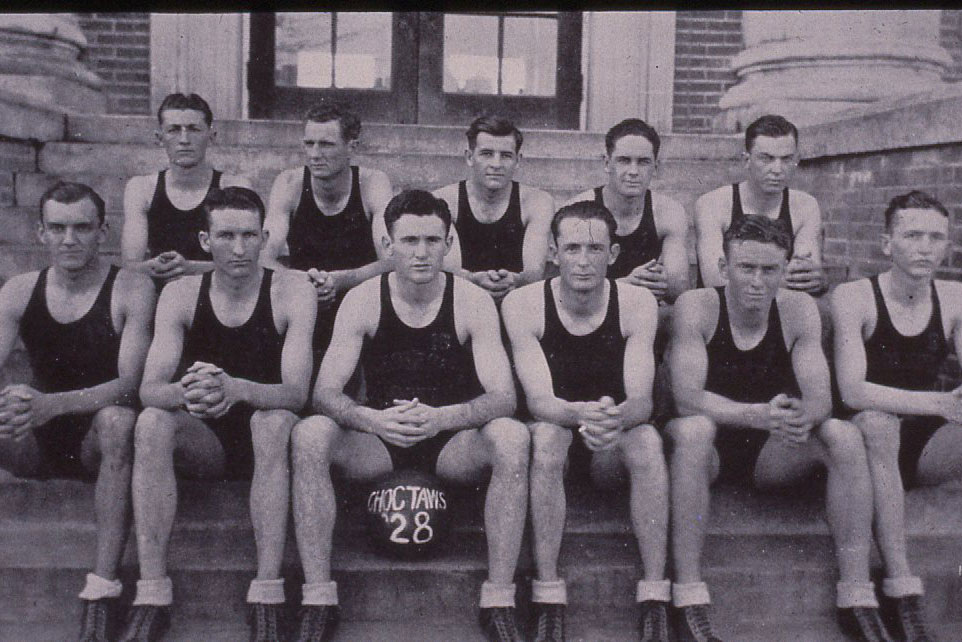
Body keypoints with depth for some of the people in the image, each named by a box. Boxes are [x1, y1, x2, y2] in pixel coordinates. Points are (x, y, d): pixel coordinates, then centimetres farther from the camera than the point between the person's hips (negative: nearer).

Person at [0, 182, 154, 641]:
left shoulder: (131, 290, -10)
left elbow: (130, 384, -20)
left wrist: (50, 404, -37)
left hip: (97, 444, -3)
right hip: (37, 446, 4)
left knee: (117, 419, -36)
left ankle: (102, 589, -37)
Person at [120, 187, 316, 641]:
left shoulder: (293, 293, -11)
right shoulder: (180, 295, -4)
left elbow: (296, 392, -21)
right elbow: (148, 389, -13)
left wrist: (235, 389, -42)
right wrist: (186, 391, -38)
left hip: (264, 437, -2)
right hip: (205, 441, 2)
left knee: (275, 422, -35)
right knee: (152, 423, -27)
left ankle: (267, 593, -33)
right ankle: (152, 593, -27)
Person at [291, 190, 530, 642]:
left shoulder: (473, 302, -8)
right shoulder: (362, 301, -6)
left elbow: (503, 397, -16)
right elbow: (325, 393, -13)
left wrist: (442, 418, -36)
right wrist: (374, 420, -35)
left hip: (453, 442, 0)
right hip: (379, 439, 1)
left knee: (511, 438, -31)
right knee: (310, 436, -28)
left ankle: (499, 601, -23)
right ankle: (318, 600, -21)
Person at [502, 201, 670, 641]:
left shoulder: (637, 304, -11)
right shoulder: (522, 304, -14)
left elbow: (642, 400, -20)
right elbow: (538, 399, -23)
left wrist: (616, 417, -45)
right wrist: (581, 414, -46)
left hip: (612, 452, 1)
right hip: (555, 429, -1)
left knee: (648, 440, -30)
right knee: (546, 437, -34)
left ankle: (655, 604, -25)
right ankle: (548, 602, -29)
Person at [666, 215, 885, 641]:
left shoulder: (798, 309, -5)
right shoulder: (696, 307, -14)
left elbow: (820, 399, -12)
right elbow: (687, 398, -25)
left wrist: (802, 416, -37)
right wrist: (759, 415, -40)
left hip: (771, 452, 3)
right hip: (711, 449, -3)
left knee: (844, 437, -21)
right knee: (693, 430, -36)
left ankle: (857, 599, -18)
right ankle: (687, 598, -34)